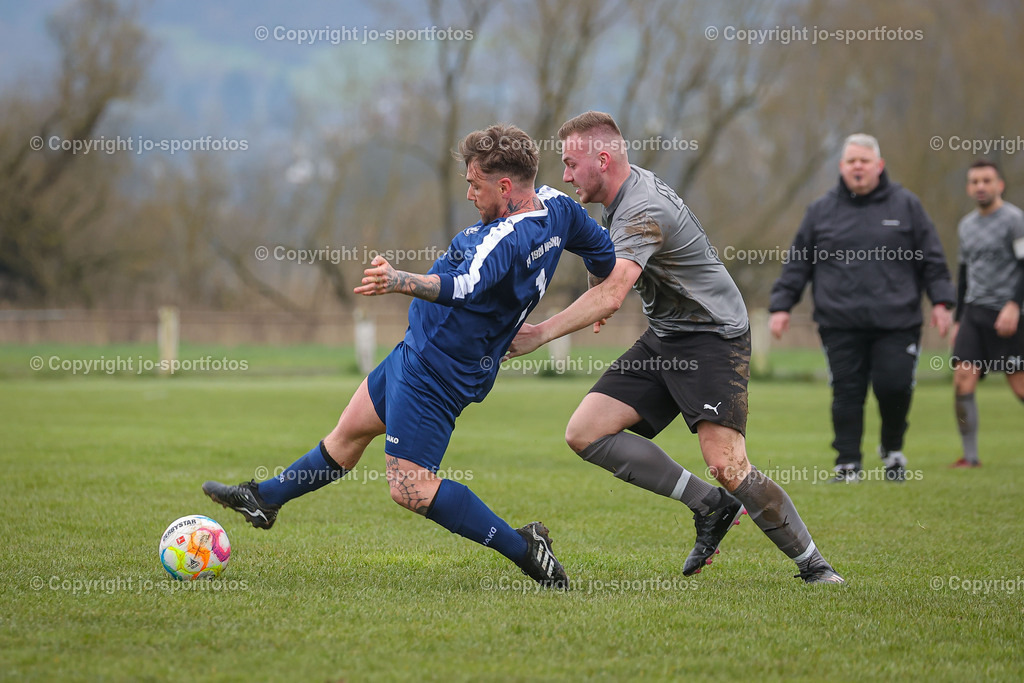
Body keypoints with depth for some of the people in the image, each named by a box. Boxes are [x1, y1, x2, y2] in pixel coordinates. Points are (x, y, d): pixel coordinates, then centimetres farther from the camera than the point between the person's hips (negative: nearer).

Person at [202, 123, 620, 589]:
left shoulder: (508, 239, -30)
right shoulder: (556, 207, -2)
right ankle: (264, 499, 40)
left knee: (410, 488, -10)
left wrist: (402, 282, -61)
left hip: (435, 369, -11)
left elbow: (465, 287, -47)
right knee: (351, 430, 23)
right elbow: (606, 258, 10)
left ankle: (524, 550, -4)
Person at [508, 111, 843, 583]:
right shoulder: (628, 189, 7)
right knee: (585, 433, -6)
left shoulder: (645, 211, -24)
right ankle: (709, 505, -2)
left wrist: (540, 334, -41)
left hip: (713, 336, -10)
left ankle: (812, 565, -5)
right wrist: (606, 300, 23)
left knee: (726, 464, -23)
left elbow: (610, 295, -38)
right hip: (664, 339, 10)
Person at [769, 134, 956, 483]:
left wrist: (940, 301, 2)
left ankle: (892, 449, 19)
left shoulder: (906, 205, 8)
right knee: (847, 395, -2)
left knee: (895, 387, -7)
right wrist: (781, 305, 5)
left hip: (897, 323, -1)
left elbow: (932, 259, 10)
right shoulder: (821, 211, 10)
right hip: (841, 325, 1)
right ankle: (848, 464, 5)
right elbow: (797, 263, 12)